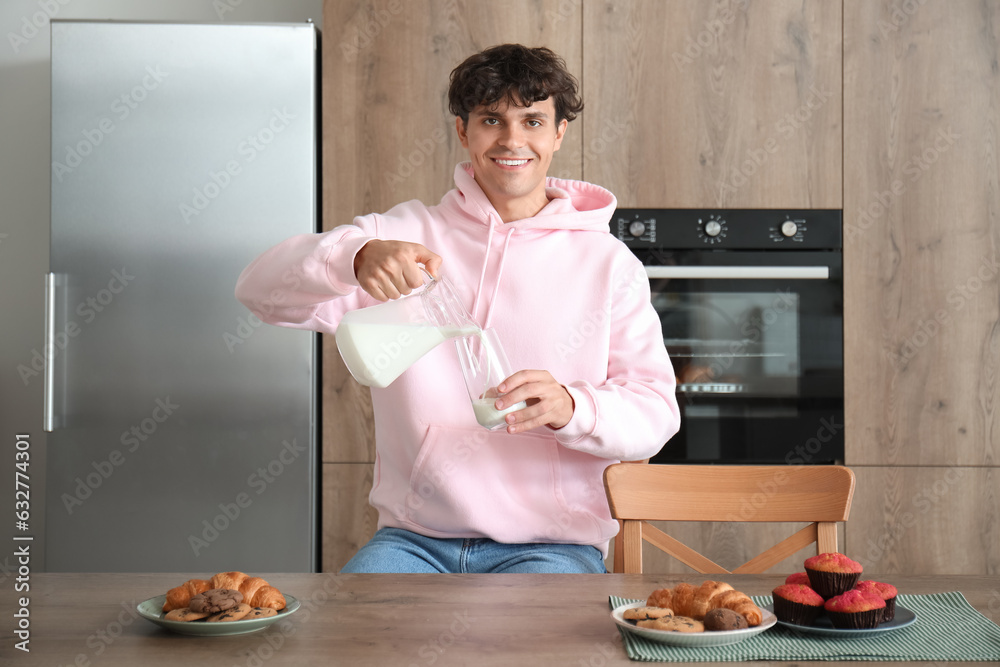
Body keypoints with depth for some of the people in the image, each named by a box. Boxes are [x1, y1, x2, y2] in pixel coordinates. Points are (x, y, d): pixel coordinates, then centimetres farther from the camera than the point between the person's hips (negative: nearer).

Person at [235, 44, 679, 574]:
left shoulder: (608, 263, 8)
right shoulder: (406, 234, 8)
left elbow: (656, 412, 0)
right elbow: (260, 288, -4)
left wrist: (570, 407, -23)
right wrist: (356, 256, -26)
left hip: (550, 544, 0)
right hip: (415, 538, 1)